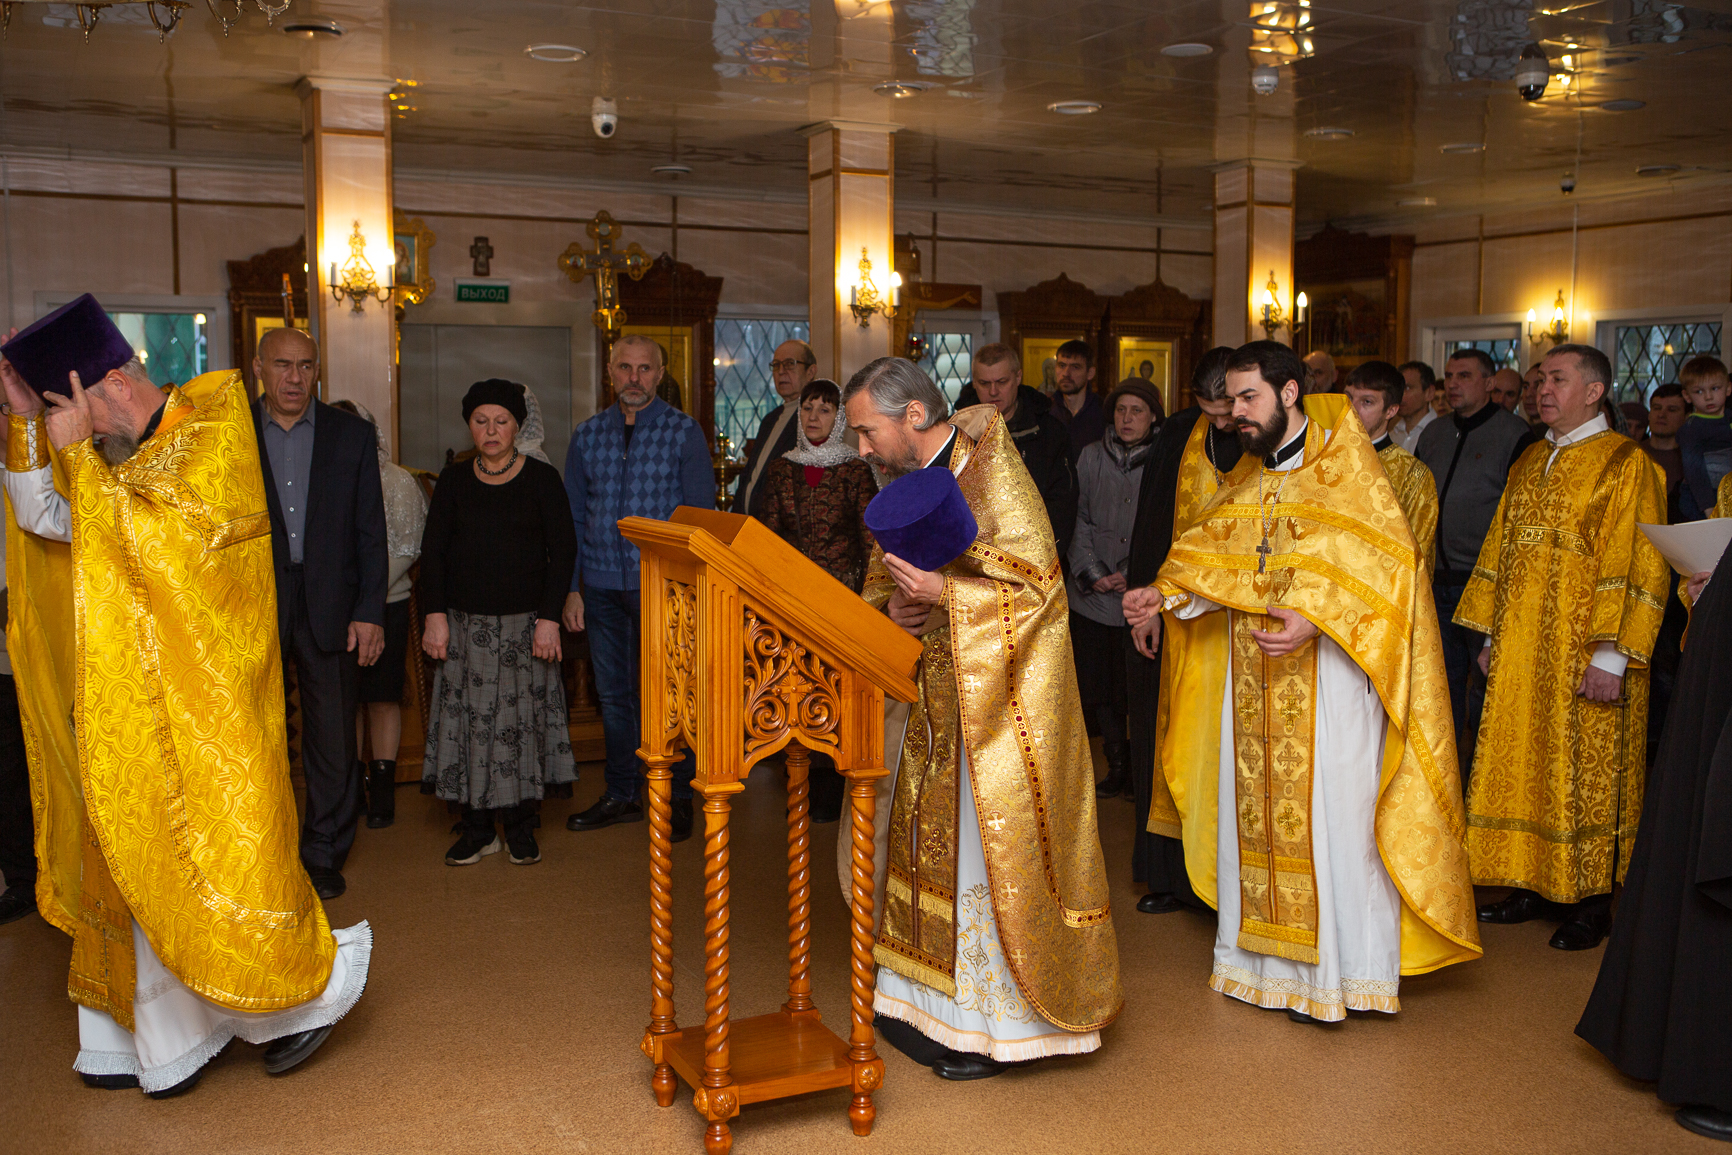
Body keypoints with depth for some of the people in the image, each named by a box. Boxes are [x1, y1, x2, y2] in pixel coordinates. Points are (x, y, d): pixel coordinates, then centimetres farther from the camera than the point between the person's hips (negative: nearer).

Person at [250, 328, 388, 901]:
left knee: (333, 740, 5)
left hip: (329, 609, 0)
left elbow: (371, 531, 4)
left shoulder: (352, 435, 6)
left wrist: (369, 613, -3)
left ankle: (324, 855, 19)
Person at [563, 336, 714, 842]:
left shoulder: (684, 433, -2)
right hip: (602, 586, 4)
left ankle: (678, 798, 16)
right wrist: (570, 588, 4)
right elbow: (573, 518, 10)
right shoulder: (587, 435, 8)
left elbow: (701, 515, -3)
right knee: (613, 693, 12)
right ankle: (622, 795, 25)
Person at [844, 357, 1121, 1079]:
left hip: (999, 702, -8)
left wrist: (941, 593, -29)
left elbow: (1036, 587, -19)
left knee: (986, 851, -1)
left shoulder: (992, 476, -16)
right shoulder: (909, 483, 9)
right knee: (932, 842, 13)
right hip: (938, 700, 8)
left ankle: (995, 1023, 12)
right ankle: (929, 999, 27)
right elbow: (883, 578, 16)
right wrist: (891, 607, -7)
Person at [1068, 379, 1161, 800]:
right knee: (1097, 689, 8)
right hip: (1092, 594, 3)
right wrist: (1092, 572, -4)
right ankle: (1118, 766, 25)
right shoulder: (1092, 456, 8)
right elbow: (1079, 520, 8)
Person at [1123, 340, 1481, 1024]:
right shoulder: (1247, 480, 14)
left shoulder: (1343, 467, -7)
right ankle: (1266, 955, 22)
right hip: (1253, 678, 7)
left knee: (1327, 814, -3)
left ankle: (1338, 972, 8)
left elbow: (1382, 560, -15)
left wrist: (1314, 619, -26)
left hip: (1326, 671, -6)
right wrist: (1163, 595, -4)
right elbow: (1214, 556, 14)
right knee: (1256, 808, 10)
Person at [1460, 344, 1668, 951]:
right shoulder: (1529, 463, 14)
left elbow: (1636, 567, -13)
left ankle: (1590, 901, 12)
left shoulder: (1627, 465, -8)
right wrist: (1491, 635, 12)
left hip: (1583, 658, -6)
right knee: (1524, 765, 9)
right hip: (1519, 657, 6)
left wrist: (1610, 655, -18)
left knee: (1583, 772, 1)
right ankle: (1535, 885, 20)